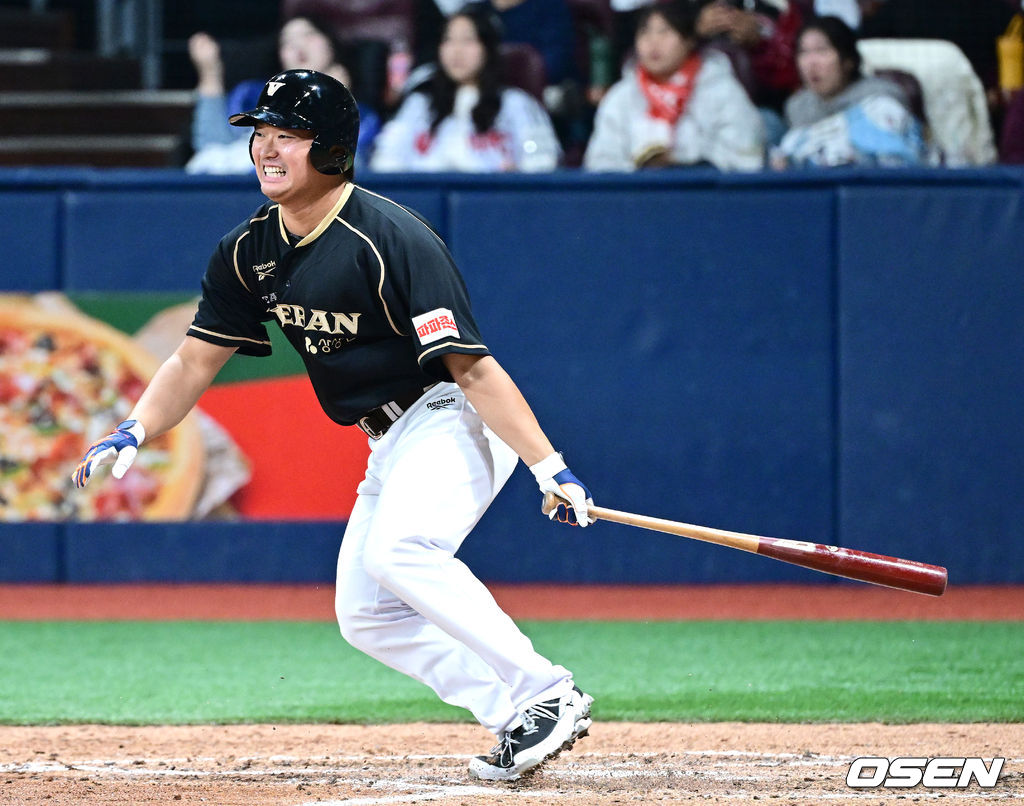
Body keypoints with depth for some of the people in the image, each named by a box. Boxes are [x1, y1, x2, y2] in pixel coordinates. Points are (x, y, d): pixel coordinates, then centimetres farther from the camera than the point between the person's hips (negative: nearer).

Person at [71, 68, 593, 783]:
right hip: (390, 442, 9)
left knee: (397, 550, -32)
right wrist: (135, 433, -8)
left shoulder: (392, 240, -23)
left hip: (455, 419, -9)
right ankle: (519, 722, 6)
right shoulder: (249, 251, 2)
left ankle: (549, 695, -28)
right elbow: (196, 360, 10)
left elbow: (471, 367, -26)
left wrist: (550, 469, -33)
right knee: (365, 615, 4)